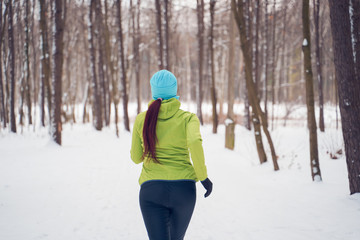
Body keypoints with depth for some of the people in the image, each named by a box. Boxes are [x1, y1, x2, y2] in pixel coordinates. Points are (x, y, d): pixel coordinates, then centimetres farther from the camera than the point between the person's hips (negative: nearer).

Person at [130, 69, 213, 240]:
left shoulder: (142, 119, 6)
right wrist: (203, 176, -10)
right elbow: (194, 142, -20)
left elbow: (136, 157, 12)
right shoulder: (188, 118, 1)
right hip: (183, 190, 1)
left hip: (151, 189, -1)